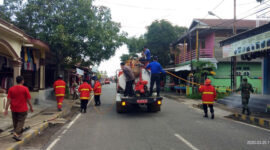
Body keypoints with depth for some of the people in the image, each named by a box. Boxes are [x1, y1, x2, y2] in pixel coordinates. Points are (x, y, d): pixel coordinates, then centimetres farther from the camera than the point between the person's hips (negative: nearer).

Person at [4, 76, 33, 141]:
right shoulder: (25, 89, -11)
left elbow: (8, 100, -4)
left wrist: (6, 109, -2)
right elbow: (28, 100, -8)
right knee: (21, 122, 2)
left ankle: (19, 131, 35)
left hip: (14, 109, 4)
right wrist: (31, 107, 4)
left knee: (15, 122, 19)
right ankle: (16, 134, -12)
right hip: (22, 109, -4)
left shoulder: (11, 89, -1)